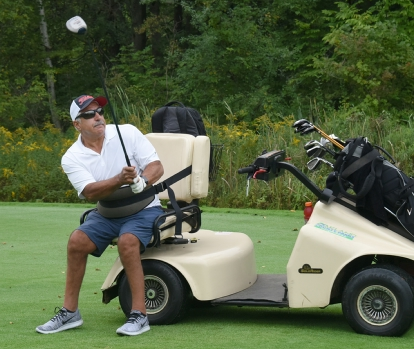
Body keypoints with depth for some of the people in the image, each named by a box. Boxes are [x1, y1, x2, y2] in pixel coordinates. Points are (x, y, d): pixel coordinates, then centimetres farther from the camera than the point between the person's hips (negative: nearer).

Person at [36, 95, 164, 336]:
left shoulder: (128, 133, -6)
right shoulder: (72, 158, -4)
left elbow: (157, 166, -8)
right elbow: (90, 192, -19)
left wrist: (141, 181, -31)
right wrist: (121, 180, -36)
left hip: (143, 209, -3)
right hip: (107, 214, 3)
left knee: (127, 241, -31)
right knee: (77, 240, -21)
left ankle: (140, 315, -26)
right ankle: (70, 312, -8)